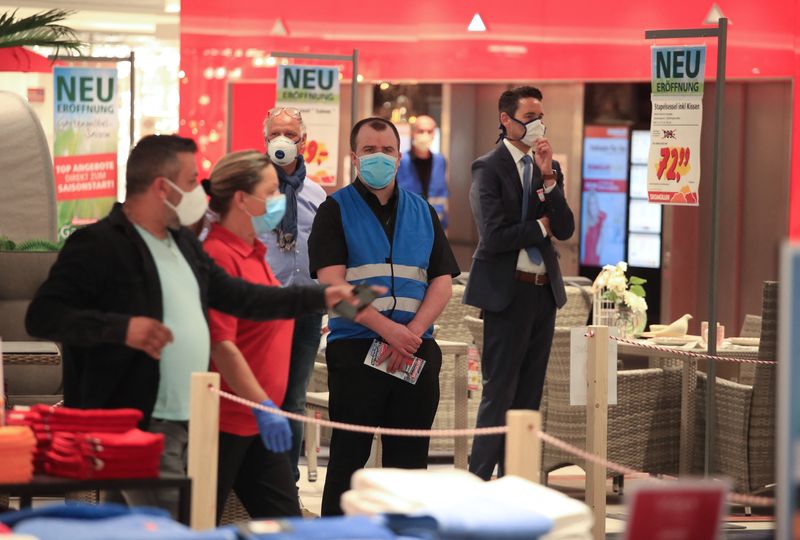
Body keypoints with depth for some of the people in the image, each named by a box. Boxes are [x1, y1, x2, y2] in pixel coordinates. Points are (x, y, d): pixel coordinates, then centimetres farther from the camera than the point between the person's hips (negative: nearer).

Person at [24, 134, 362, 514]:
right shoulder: (99, 245, -12)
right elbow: (41, 317, -18)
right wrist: (121, 328, -31)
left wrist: (320, 298, 21)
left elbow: (237, 297, 24)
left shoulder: (182, 242, 16)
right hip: (137, 428, -9)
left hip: (191, 424, 9)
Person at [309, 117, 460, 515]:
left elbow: (442, 282, 8)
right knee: (348, 457, -1)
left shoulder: (422, 212, 15)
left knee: (409, 459, 5)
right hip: (354, 349, -4)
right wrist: (389, 330, -17)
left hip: (416, 350, 4)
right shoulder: (336, 210, 3)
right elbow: (333, 284, -9)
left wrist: (412, 333, -9)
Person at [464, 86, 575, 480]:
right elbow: (494, 235, -18)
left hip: (544, 289, 7)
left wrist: (548, 178, -9)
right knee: (499, 393, -6)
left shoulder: (548, 167, 12)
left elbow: (565, 229, 1)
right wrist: (541, 227, -5)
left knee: (529, 394, 9)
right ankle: (478, 481, -2)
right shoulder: (489, 167, -8)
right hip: (508, 291, -7)